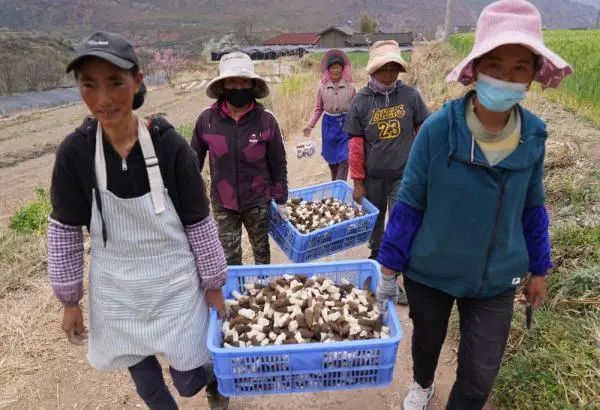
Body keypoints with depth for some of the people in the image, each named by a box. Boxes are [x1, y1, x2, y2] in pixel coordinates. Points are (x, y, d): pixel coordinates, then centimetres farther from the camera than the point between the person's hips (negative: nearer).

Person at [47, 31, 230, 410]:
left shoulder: (170, 146, -18)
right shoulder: (74, 153, -13)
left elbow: (199, 222, -9)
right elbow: (65, 230, -2)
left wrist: (213, 285, -2)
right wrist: (70, 299, 4)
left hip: (175, 286, -2)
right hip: (116, 293, 2)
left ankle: (216, 378, 50)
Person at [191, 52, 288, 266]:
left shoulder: (266, 120, -13)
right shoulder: (206, 119, -11)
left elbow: (278, 164, -4)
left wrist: (280, 200, 0)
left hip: (258, 201, 0)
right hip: (223, 203, 0)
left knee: (261, 250, 20)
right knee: (230, 256, 10)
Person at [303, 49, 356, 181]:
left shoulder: (350, 86, -4)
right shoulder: (323, 86, 0)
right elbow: (319, 109, 7)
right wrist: (310, 125, -1)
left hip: (346, 124, -2)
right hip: (329, 124, 2)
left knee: (344, 159, -6)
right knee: (331, 159, 12)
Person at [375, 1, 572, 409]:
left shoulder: (534, 136, -10)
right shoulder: (439, 128, -21)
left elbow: (532, 208, 4)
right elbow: (410, 204, -14)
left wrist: (539, 269, 11)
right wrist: (389, 268, -8)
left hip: (495, 281, 2)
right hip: (429, 272, -1)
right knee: (427, 341, 25)